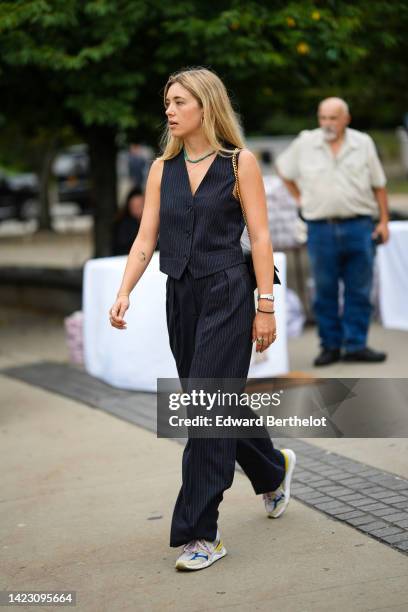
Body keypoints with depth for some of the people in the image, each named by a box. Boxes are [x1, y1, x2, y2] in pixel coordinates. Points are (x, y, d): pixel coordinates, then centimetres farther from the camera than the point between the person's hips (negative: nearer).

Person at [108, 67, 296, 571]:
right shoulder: (162, 168, 8)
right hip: (180, 297, 6)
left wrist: (266, 306, -10)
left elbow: (260, 237, -6)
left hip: (226, 295, -6)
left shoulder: (240, 162, -5)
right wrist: (124, 293, -9)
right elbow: (145, 238, 5)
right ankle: (274, 468, 44)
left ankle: (201, 533, -4)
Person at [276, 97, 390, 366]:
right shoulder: (305, 143, 3)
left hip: (359, 226, 0)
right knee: (325, 291, 4)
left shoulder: (363, 143, 5)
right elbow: (284, 169, 18)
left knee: (359, 290, 1)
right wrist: (301, 200, 11)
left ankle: (355, 345, 8)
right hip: (321, 229, 0)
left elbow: (379, 185, 9)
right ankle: (331, 346, 14)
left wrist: (384, 221, 4)